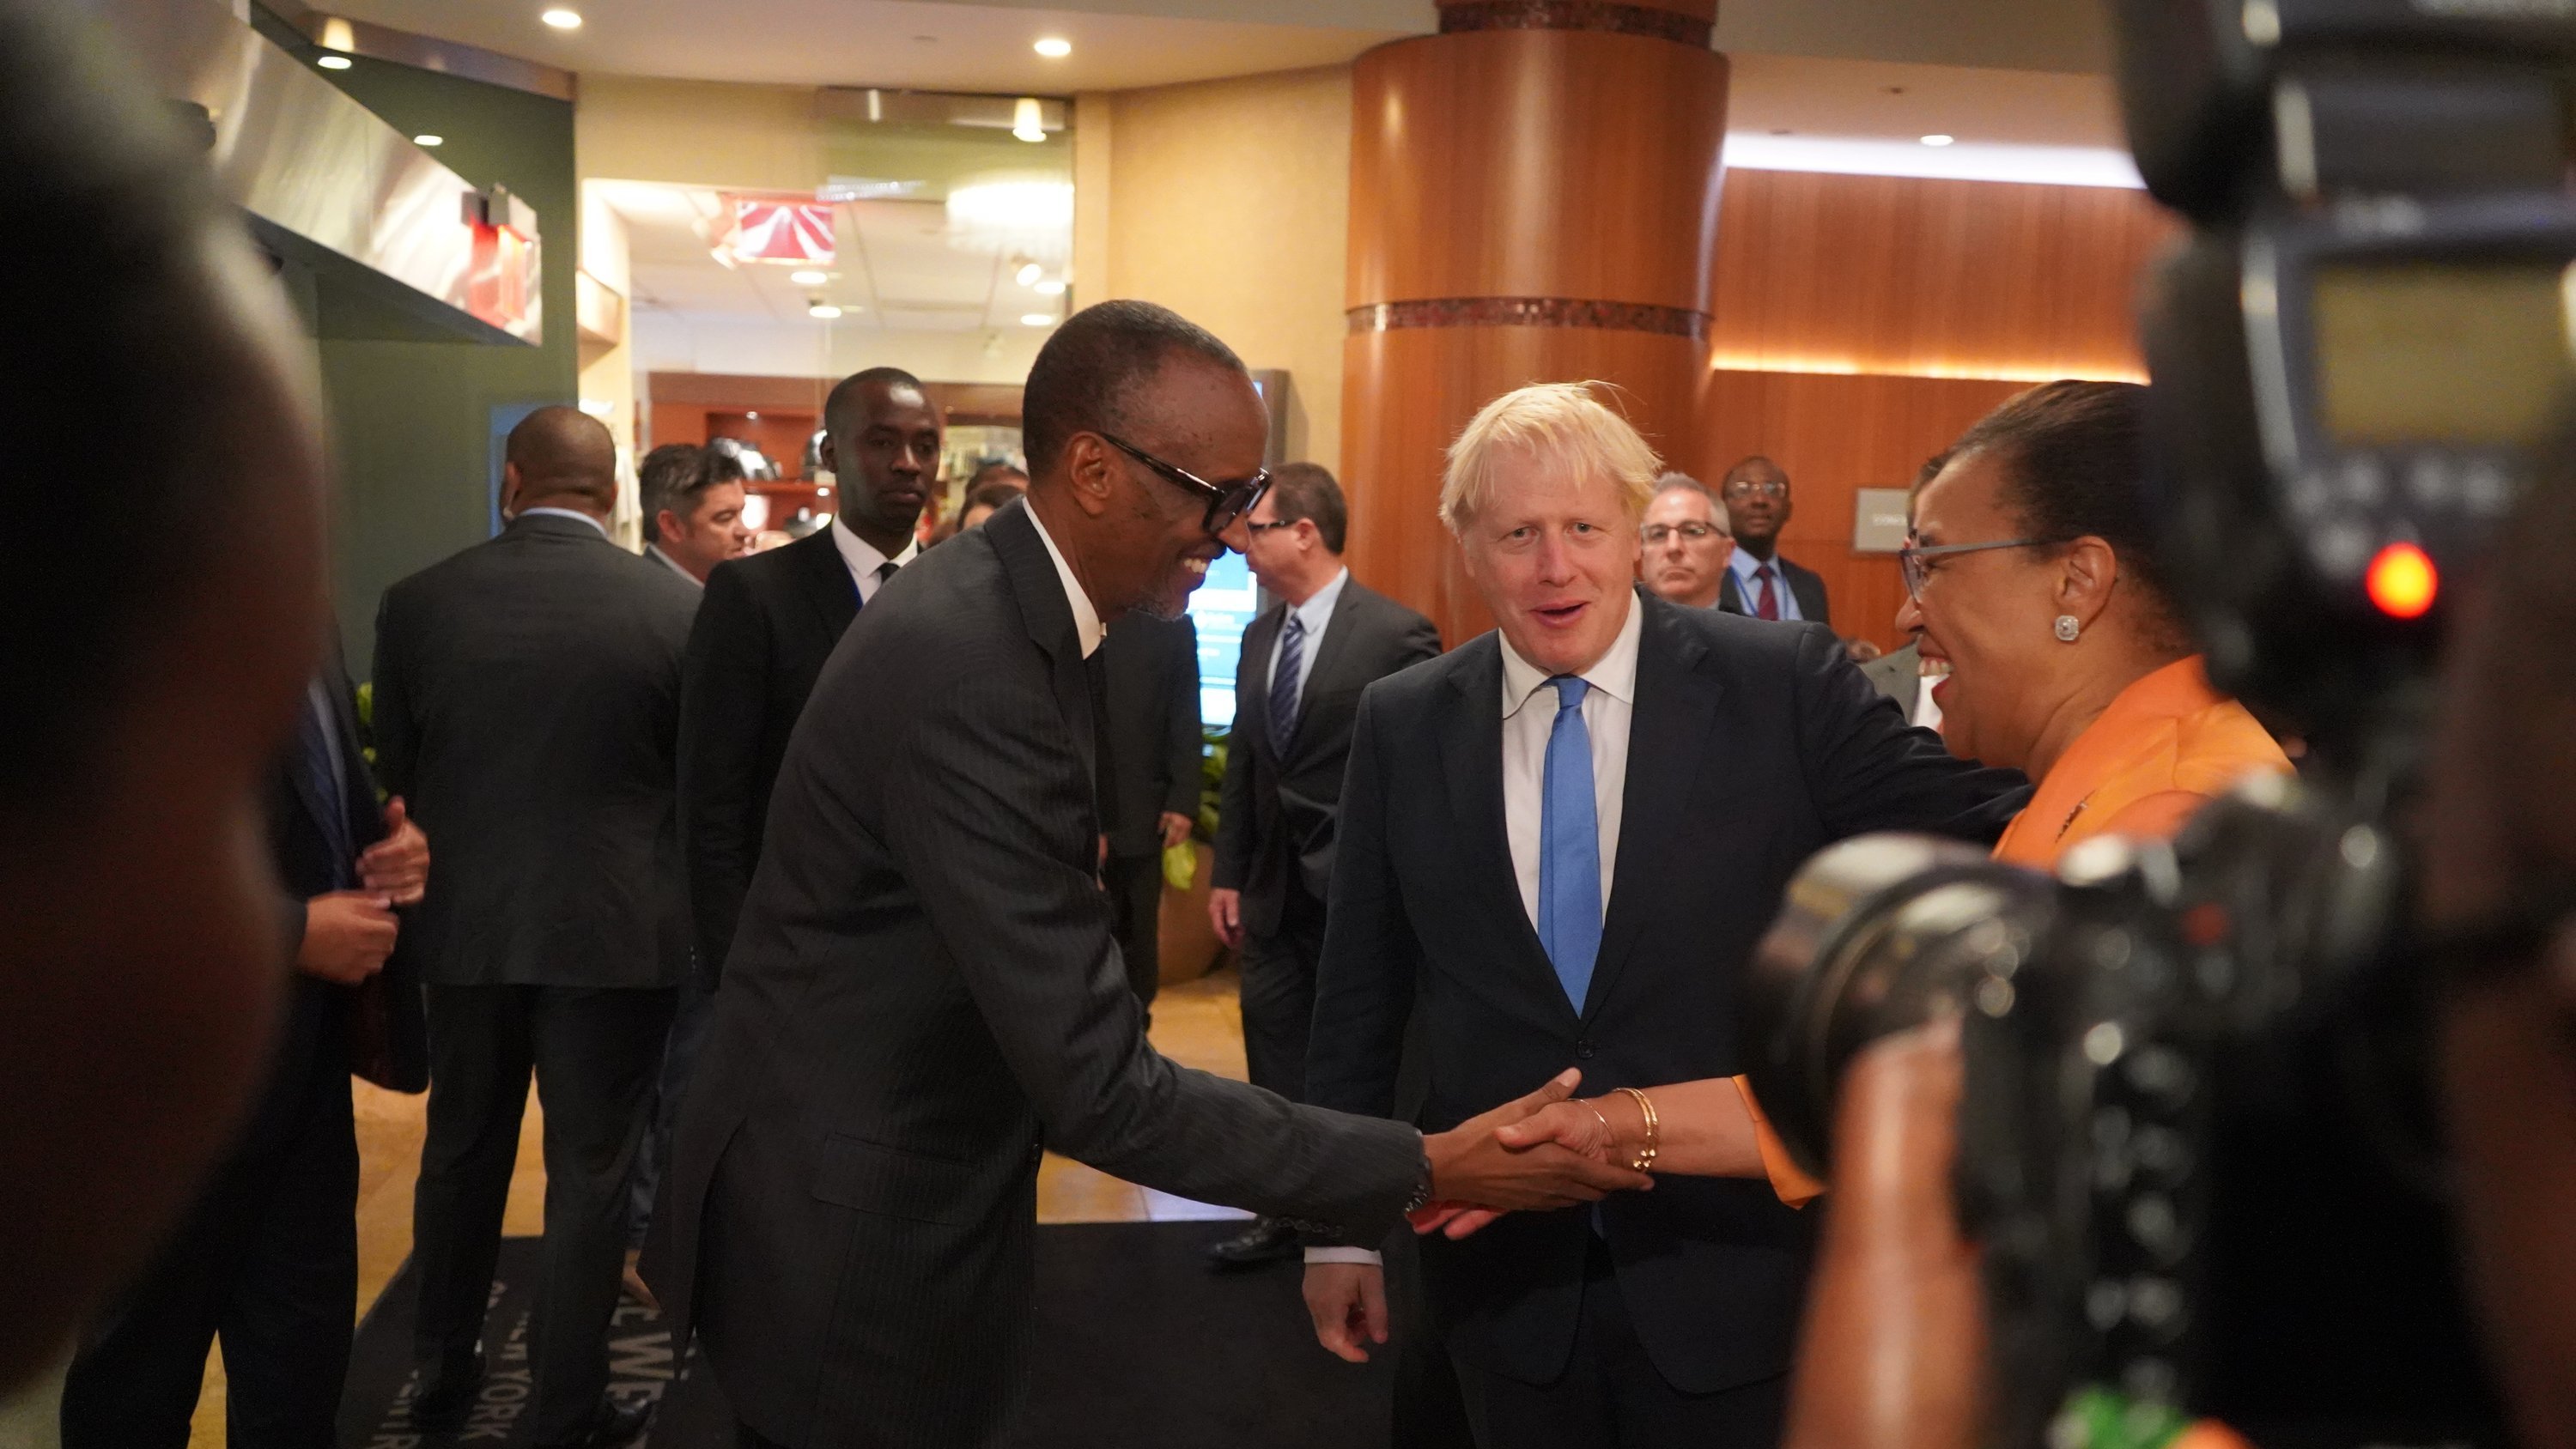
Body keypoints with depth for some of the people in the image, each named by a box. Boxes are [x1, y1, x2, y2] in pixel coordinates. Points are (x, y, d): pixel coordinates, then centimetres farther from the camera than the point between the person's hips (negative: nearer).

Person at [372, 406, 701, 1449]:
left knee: (462, 1149, 21)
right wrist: (687, 912, 14)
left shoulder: (418, 602, -4)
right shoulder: (677, 607, -10)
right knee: (591, 1169, 9)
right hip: (614, 927, -3)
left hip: (464, 923, 3)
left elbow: (391, 774, 4)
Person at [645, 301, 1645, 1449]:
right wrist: (1426, 1169, -26)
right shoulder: (971, 669, -30)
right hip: (851, 1240, -9)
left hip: (888, 1193, 9)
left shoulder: (998, 600, 0)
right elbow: (1100, 1087, -29)